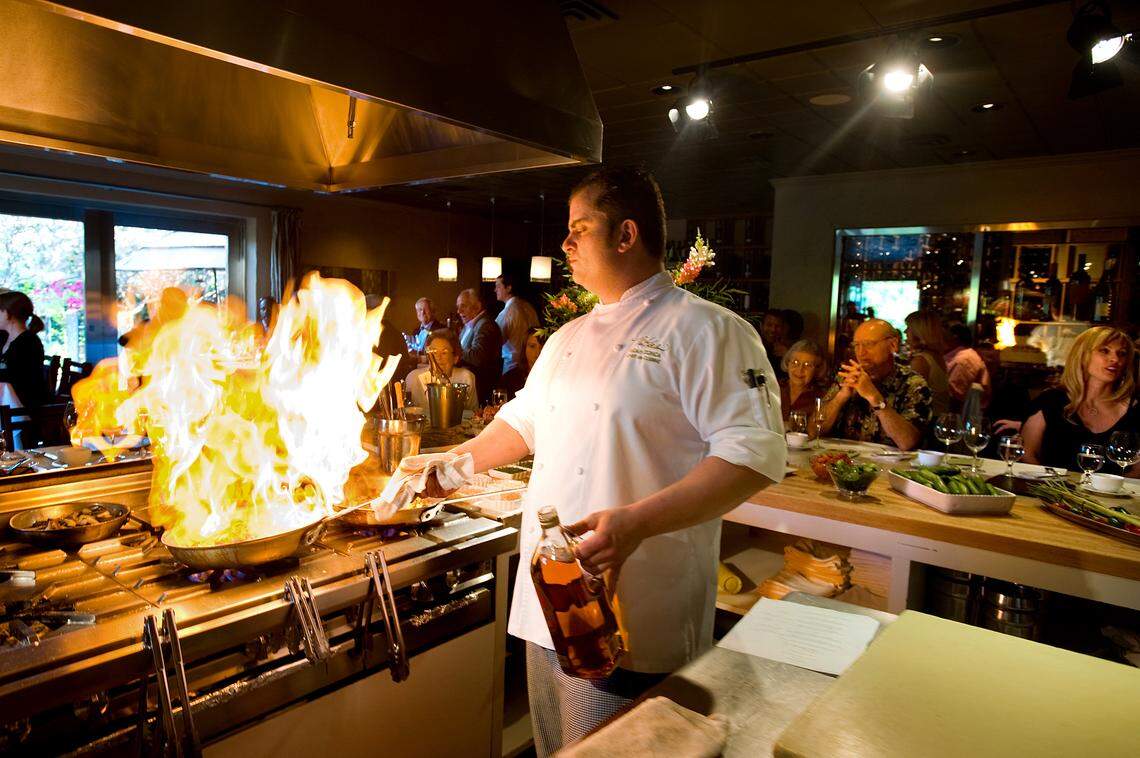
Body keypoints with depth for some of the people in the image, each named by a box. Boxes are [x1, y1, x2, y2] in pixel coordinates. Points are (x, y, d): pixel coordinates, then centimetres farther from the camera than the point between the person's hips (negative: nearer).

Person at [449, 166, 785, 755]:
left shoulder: (706, 330, -11)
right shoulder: (568, 339, 14)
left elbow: (754, 453, -19)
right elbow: (523, 421, 27)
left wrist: (638, 522, -28)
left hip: (631, 617, -7)